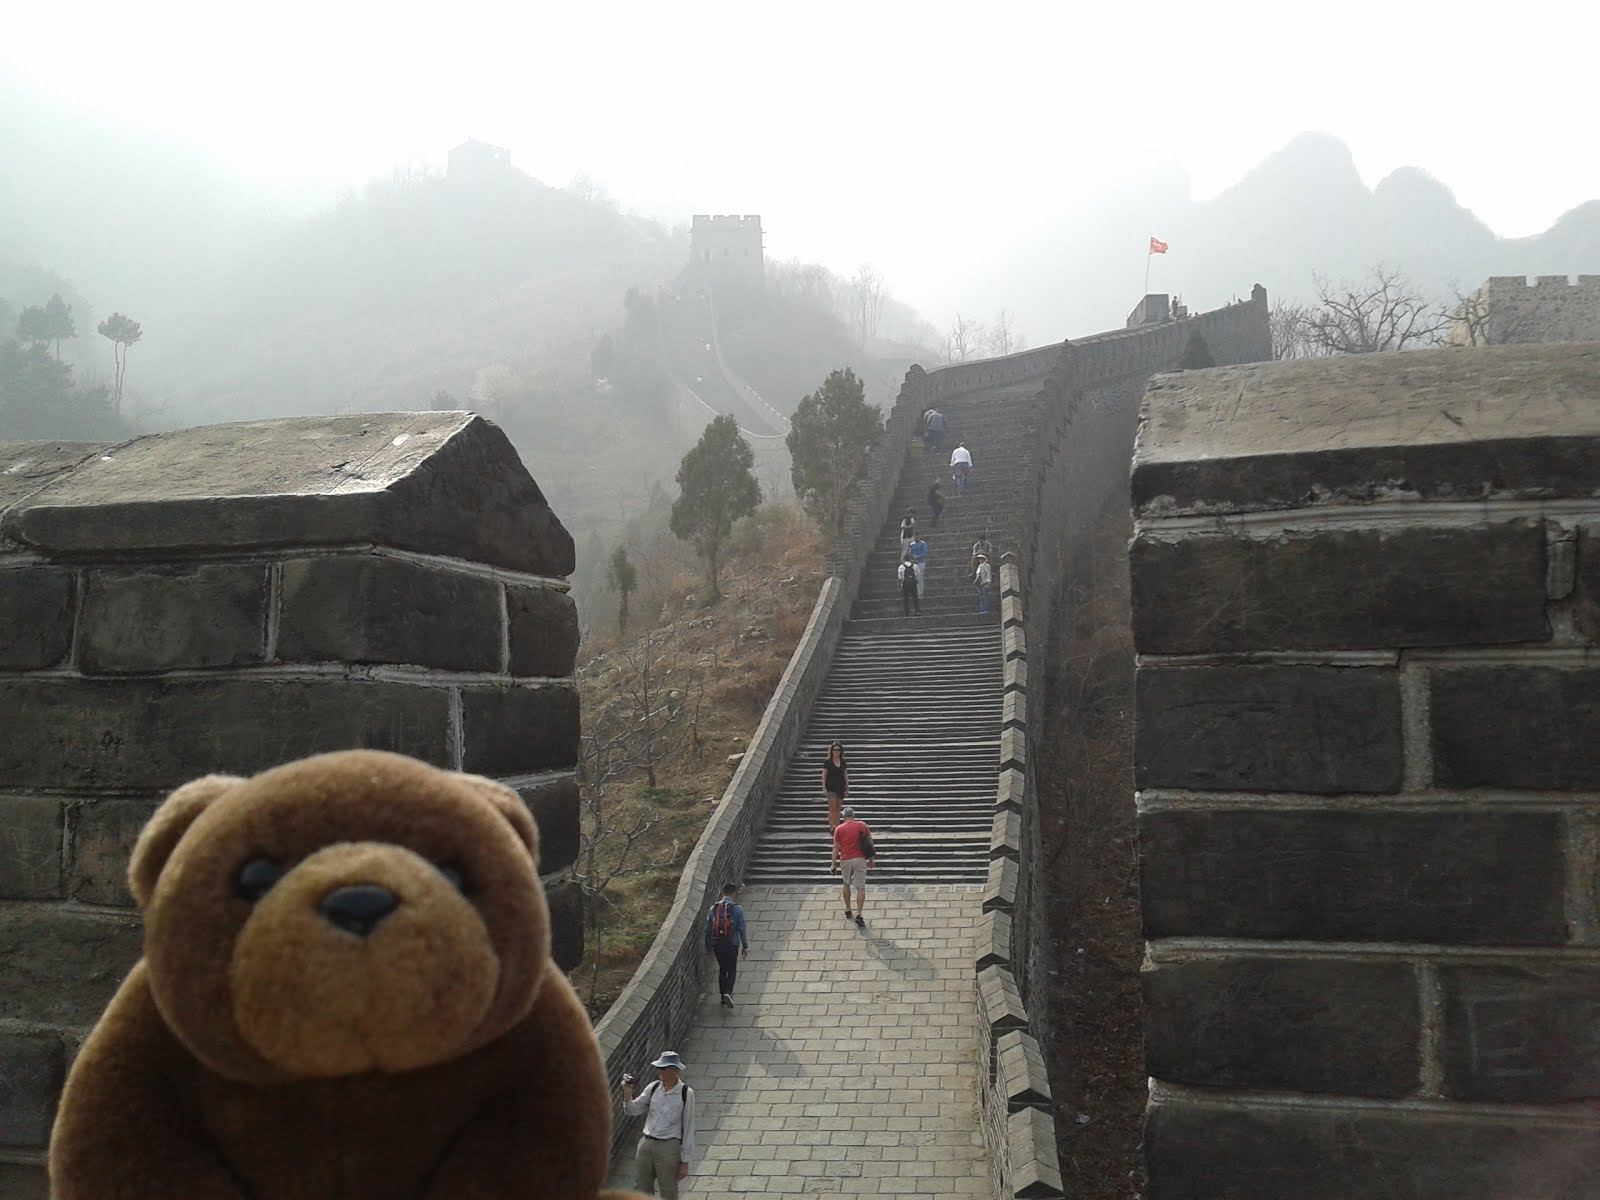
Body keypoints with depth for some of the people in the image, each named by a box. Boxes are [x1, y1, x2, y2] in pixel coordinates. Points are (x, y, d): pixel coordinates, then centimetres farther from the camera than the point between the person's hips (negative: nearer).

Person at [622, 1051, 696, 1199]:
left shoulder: (686, 1093, -10)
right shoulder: (653, 1088, 3)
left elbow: (688, 1128, -7)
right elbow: (632, 1111, 3)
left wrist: (685, 1161, -6)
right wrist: (628, 1093, -17)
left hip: (669, 1147, -4)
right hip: (646, 1143, 5)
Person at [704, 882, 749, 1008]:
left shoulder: (713, 908, 2)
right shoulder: (737, 909, -8)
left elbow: (707, 929, 5)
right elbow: (742, 929, -8)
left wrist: (708, 945, 15)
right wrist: (745, 946, 1)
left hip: (717, 945, 3)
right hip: (732, 945, -3)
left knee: (722, 970, 17)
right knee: (732, 970, 9)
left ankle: (724, 997, 20)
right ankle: (728, 993, -14)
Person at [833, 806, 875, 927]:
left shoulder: (839, 829, 2)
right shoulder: (862, 825, 4)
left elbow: (836, 847, -1)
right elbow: (870, 842, 5)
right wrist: (870, 859, 13)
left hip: (845, 860, 1)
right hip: (860, 859, -1)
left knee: (846, 884, 23)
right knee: (861, 887, -2)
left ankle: (848, 910, 29)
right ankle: (859, 915, -13)